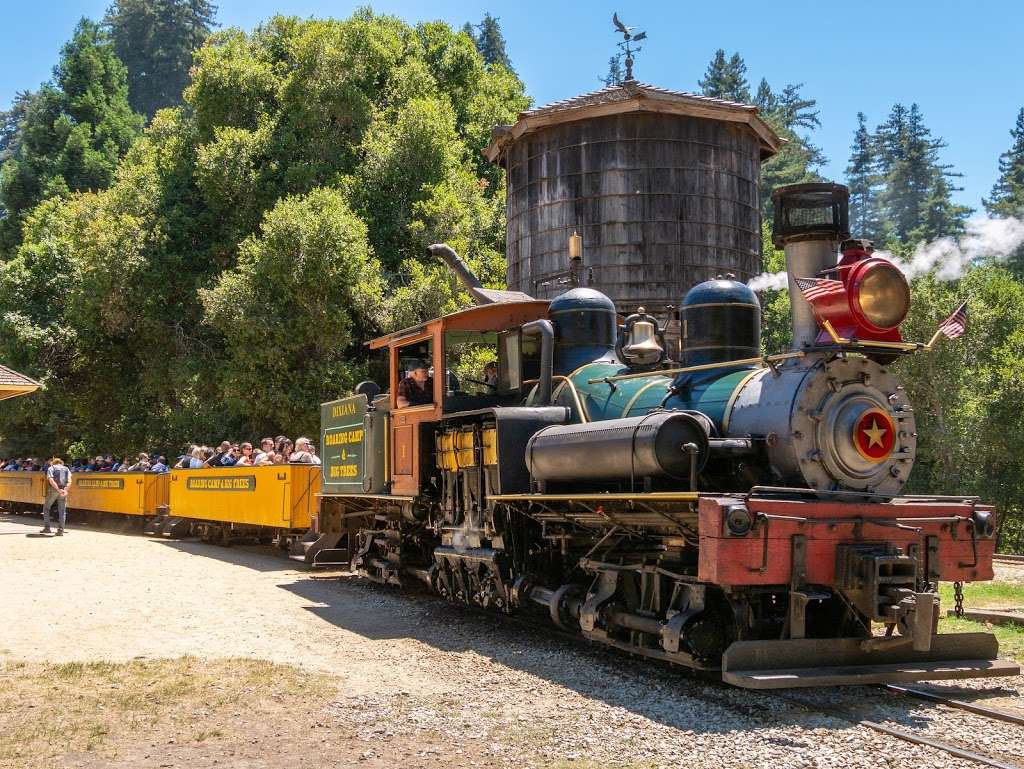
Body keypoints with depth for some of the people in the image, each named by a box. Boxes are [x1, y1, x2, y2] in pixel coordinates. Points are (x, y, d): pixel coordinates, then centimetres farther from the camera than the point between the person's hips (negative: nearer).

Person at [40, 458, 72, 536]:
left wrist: (59, 490, -17)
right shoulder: (66, 469, 18)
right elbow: (69, 481, -1)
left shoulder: (51, 468, 10)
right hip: (64, 490, 2)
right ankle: (60, 530, -1)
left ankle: (47, 528, 11)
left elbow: (51, 480, -10)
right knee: (62, 511, 7)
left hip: (53, 490, -2)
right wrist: (65, 489, -14)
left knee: (46, 508, 16)